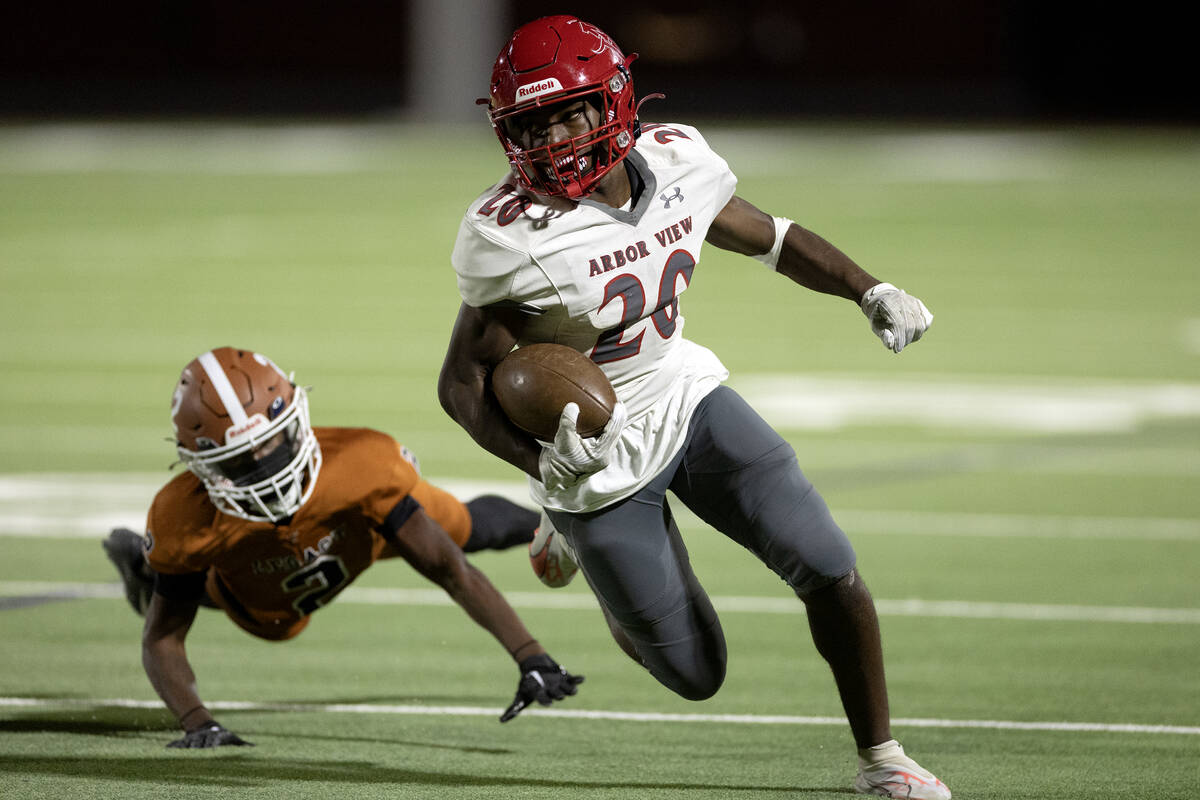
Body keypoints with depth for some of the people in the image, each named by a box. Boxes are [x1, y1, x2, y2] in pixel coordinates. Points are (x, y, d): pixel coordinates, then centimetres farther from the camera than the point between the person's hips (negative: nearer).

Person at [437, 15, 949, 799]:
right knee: (694, 673, 5)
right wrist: (539, 460, -37)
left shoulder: (676, 165, -10)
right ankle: (576, 539, 35)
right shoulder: (515, 236, -26)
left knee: (829, 568, -8)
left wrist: (871, 291, -5)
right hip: (598, 456, -4)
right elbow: (462, 383, -20)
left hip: (683, 397, 4)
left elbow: (769, 235, 9)